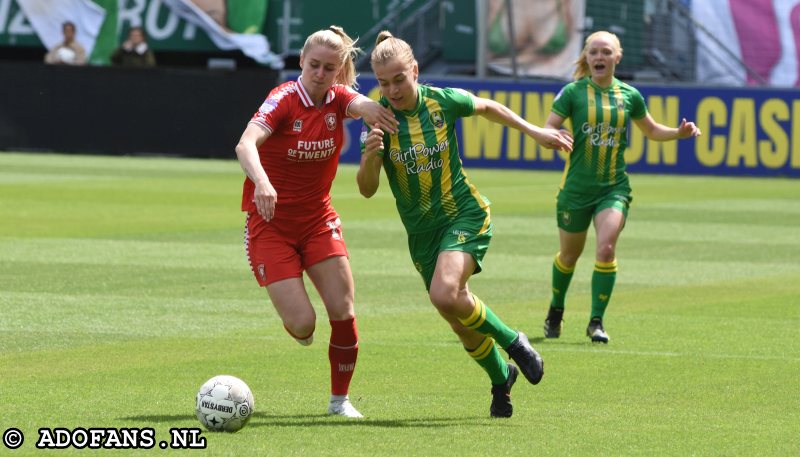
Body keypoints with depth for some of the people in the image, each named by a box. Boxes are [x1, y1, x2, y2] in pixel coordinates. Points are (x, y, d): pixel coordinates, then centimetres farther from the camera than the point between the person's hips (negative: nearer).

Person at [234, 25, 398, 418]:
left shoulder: (337, 99, -4)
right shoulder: (284, 99, -18)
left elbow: (361, 104, -27)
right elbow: (246, 144, -34)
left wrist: (367, 108, -53)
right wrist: (261, 181, -54)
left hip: (318, 220, 4)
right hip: (270, 222, -4)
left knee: (343, 312, -6)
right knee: (302, 323, -12)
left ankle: (340, 398, 12)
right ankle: (299, 327, 27)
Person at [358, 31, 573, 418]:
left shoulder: (442, 101, -11)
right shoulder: (378, 117, -13)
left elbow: (486, 108, 12)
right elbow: (367, 190, -15)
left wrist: (535, 132, 14)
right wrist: (370, 155, -34)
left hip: (464, 215, -2)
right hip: (421, 231, 3)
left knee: (444, 295, -28)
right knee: (463, 323, 9)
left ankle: (513, 342, -5)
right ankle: (501, 378, 38)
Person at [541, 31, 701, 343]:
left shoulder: (629, 95, 4)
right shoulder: (573, 92, -4)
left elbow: (651, 130, 19)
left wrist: (679, 133, 1)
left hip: (614, 188, 1)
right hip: (576, 188, -1)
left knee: (606, 248, -19)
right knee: (569, 255, 12)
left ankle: (596, 321, -9)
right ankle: (555, 311, 38)